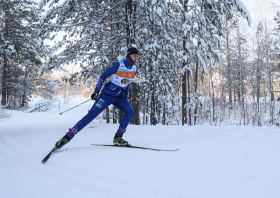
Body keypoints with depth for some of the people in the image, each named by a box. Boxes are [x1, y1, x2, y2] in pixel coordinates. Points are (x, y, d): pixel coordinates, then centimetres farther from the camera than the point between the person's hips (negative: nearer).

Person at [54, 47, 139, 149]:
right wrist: (96, 92, -8)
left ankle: (118, 138, -9)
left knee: (130, 111, -19)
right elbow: (102, 76, -7)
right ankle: (68, 136, -7)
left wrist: (126, 94, 20)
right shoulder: (117, 65, -15)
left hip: (120, 97, 5)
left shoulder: (135, 69, 1)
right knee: (91, 115, -11)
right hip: (107, 94, -5)